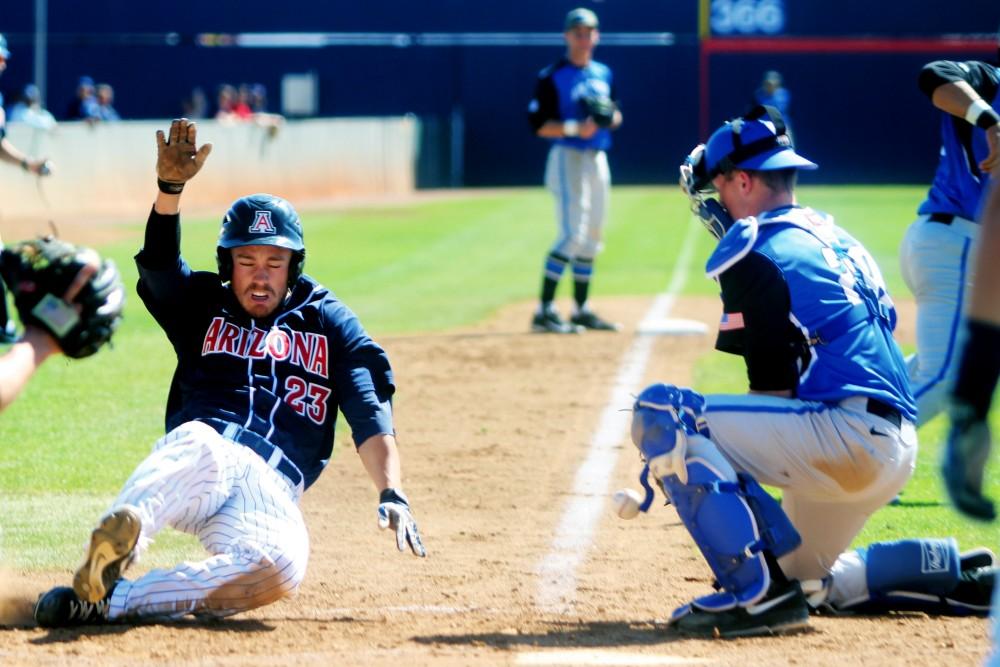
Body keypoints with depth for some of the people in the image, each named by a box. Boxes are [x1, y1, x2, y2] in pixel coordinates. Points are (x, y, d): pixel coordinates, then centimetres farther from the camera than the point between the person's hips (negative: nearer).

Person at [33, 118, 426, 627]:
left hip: (270, 489, 1)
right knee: (204, 448, -41)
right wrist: (170, 187, -20)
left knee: (283, 563, -35)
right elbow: (159, 265, -1)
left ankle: (109, 600, -36)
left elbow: (369, 412, 10)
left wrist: (391, 495, -7)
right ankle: (115, 538, -64)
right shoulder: (204, 306, 21)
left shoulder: (328, 321, 21)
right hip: (191, 452, -1)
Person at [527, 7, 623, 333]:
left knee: (591, 237, 11)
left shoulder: (604, 74, 13)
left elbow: (615, 117, 20)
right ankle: (544, 311, -17)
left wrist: (611, 117, -4)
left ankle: (582, 310, 19)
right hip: (568, 158, -8)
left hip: (597, 159, 8)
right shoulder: (552, 76, -8)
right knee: (573, 234, -17)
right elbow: (538, 125, -12)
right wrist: (575, 128, -24)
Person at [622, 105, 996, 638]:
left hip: (846, 432, -10)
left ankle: (756, 592, -17)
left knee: (658, 412, -13)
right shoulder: (835, 239, 22)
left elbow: (774, 389, -10)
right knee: (801, 576, 28)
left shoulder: (756, 252, -6)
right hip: (896, 450, 10)